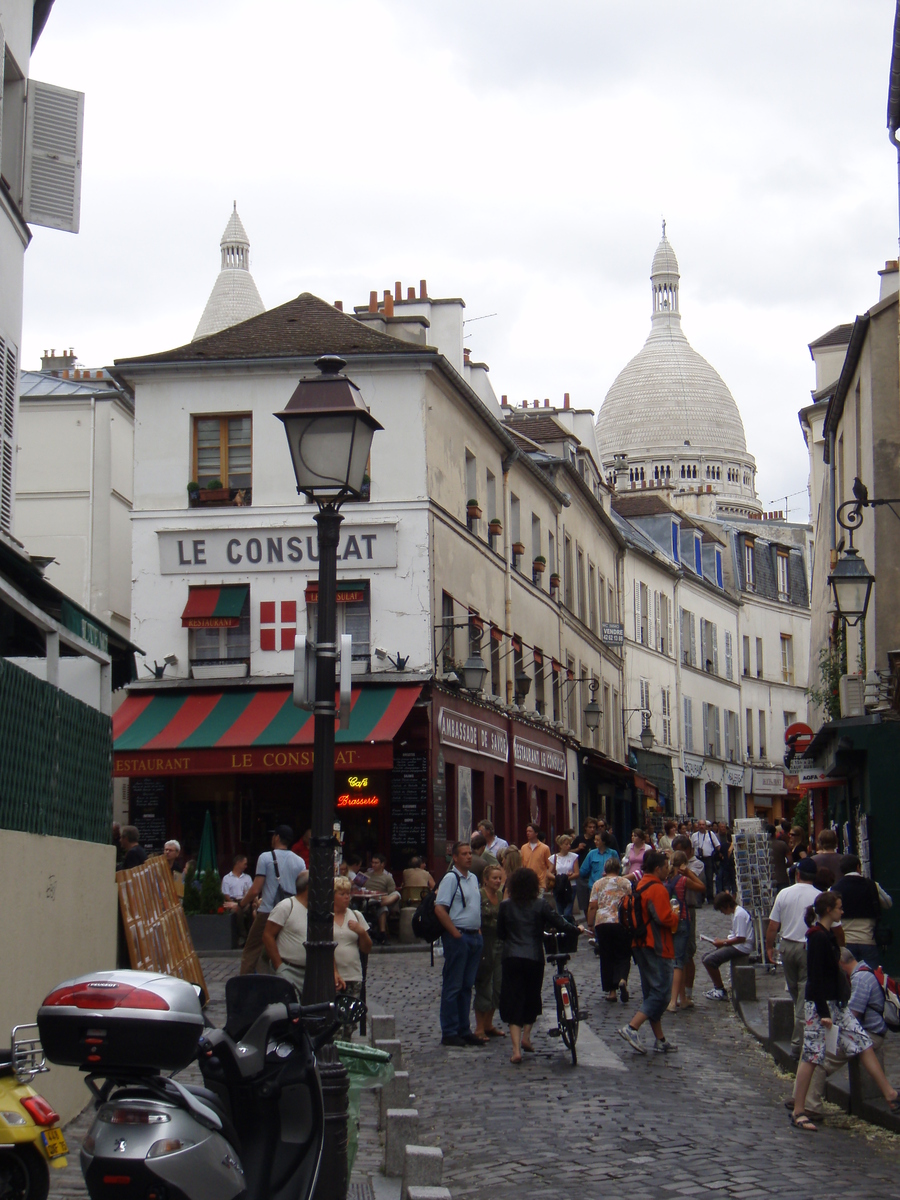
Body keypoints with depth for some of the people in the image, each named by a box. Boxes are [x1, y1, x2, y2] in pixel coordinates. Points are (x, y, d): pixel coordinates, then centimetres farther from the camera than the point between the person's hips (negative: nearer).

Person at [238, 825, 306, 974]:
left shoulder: (266, 858, -6)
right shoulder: (300, 862, 6)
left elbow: (255, 890, -9)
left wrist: (242, 904, 5)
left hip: (267, 913, -4)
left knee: (250, 952, 4)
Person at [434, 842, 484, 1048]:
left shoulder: (473, 878, 15)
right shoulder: (450, 878, -11)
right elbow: (439, 909, -18)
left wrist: (478, 930, 13)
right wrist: (455, 933, -17)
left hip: (474, 937, 8)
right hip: (458, 937, -8)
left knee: (467, 986, 12)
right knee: (453, 986, -3)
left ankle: (464, 1030, 18)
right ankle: (449, 1033, 1)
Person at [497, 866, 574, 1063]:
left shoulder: (505, 906, 0)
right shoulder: (540, 905, -6)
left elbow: (500, 933, 7)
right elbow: (558, 923, -7)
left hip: (511, 958, 0)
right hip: (534, 957, 0)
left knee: (513, 1002, 0)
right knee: (532, 998, 22)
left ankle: (516, 1049, -10)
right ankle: (526, 1036, 30)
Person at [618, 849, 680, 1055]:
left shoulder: (639, 886, 13)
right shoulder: (657, 889, -16)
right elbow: (665, 918, -24)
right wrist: (675, 914, -3)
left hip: (640, 944, 10)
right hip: (658, 947, -10)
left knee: (652, 992, 13)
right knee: (661, 992, -7)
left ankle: (660, 1040, 17)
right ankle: (631, 1028, -17)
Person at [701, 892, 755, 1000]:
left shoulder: (740, 914, -18)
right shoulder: (736, 912, 15)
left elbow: (741, 938, -22)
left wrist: (723, 942, -13)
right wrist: (722, 940, 7)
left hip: (742, 948, -11)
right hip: (736, 945, 11)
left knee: (709, 960, -19)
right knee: (706, 956, 11)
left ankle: (721, 991, -9)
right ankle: (717, 987, 17)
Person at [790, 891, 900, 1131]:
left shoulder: (827, 936, 13)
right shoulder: (818, 938, -17)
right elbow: (816, 978, -20)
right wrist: (823, 1013, -21)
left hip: (837, 1003, 10)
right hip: (821, 1004, -10)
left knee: (862, 1043, 8)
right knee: (812, 1055, -5)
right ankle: (798, 1113, 1)